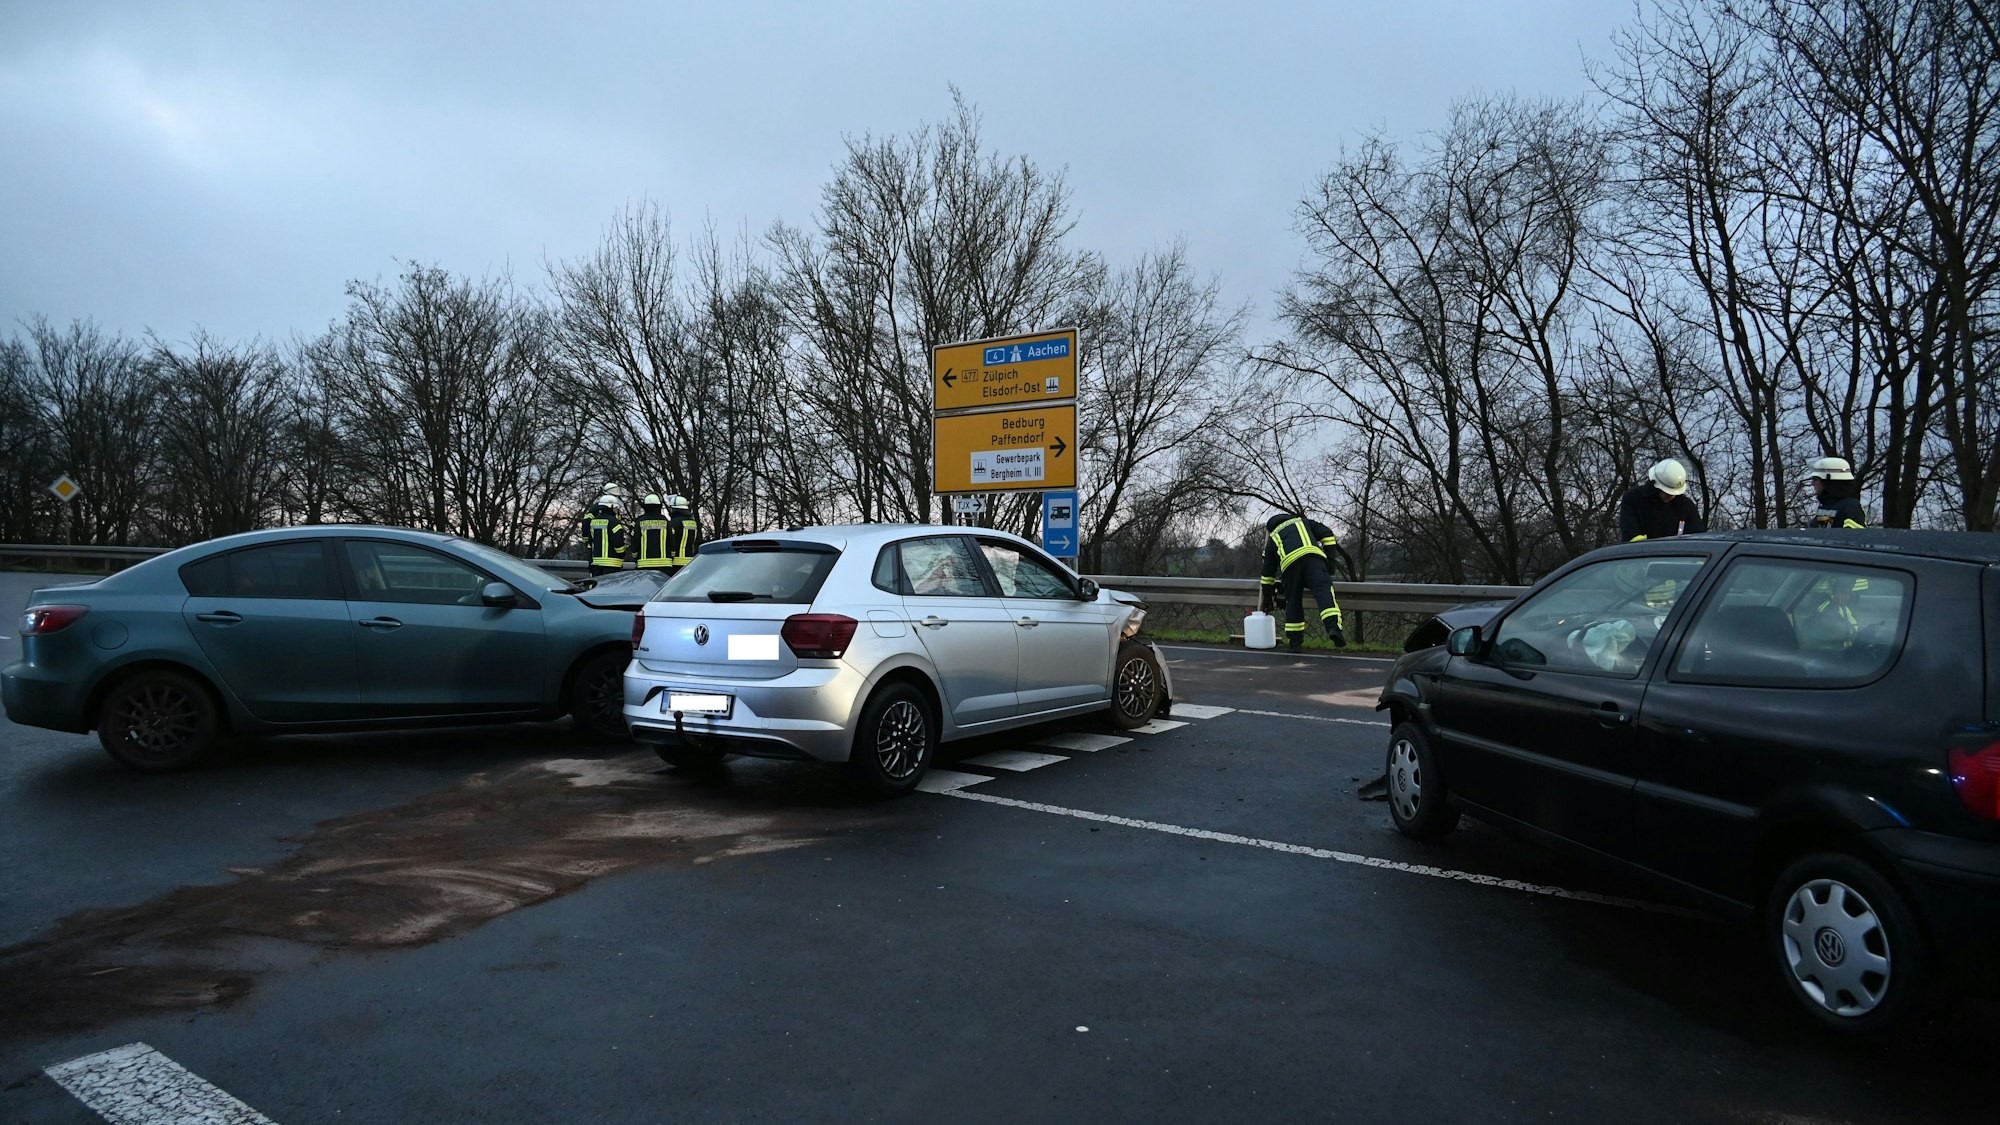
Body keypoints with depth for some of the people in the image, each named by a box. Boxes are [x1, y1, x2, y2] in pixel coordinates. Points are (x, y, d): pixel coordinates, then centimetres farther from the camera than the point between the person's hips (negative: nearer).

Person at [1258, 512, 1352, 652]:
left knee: (1293, 602, 13)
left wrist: (1268, 596, 43)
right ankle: (1334, 627, -34)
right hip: (1312, 556, -1)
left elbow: (1268, 570, 37)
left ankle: (1294, 641, 16)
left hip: (1289, 563, 1)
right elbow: (1326, 533, 21)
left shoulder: (1273, 538, 37)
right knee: (1324, 591, -13)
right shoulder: (1303, 522, 38)